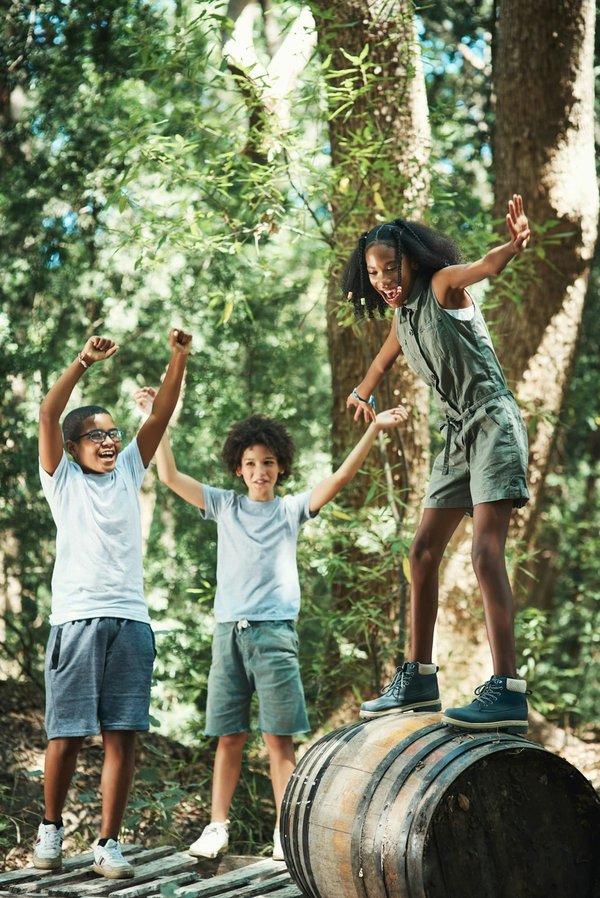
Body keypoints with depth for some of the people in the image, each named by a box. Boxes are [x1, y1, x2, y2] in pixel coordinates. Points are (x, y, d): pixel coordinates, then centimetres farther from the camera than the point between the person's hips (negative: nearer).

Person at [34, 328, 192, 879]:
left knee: (122, 735, -1)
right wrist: (84, 362, -16)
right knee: (67, 735, 0)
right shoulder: (63, 479, 9)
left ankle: (109, 843, 5)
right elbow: (49, 414, -4)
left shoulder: (129, 472, 17)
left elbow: (162, 414, 10)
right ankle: (52, 828, 19)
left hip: (131, 621, 3)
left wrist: (180, 359, -1)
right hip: (77, 620, -3)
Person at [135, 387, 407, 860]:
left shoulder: (292, 509, 9)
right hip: (229, 630, 2)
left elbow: (340, 477, 0)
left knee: (279, 736, -4)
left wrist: (374, 430, -9)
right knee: (229, 736, 3)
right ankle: (218, 826, 7)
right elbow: (170, 476, 9)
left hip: (274, 630, -2)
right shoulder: (224, 505, 13)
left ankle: (285, 831, -3)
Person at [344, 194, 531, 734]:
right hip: (458, 432, 9)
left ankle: (507, 692, -28)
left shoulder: (442, 287, -10)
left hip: (492, 422, -9)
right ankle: (419, 679, 20)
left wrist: (512, 247, -56)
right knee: (424, 553, 10)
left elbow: (483, 268, -34)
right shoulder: (402, 319, 14)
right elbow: (382, 364, 38)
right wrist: (363, 395, 54)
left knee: (486, 550, -21)